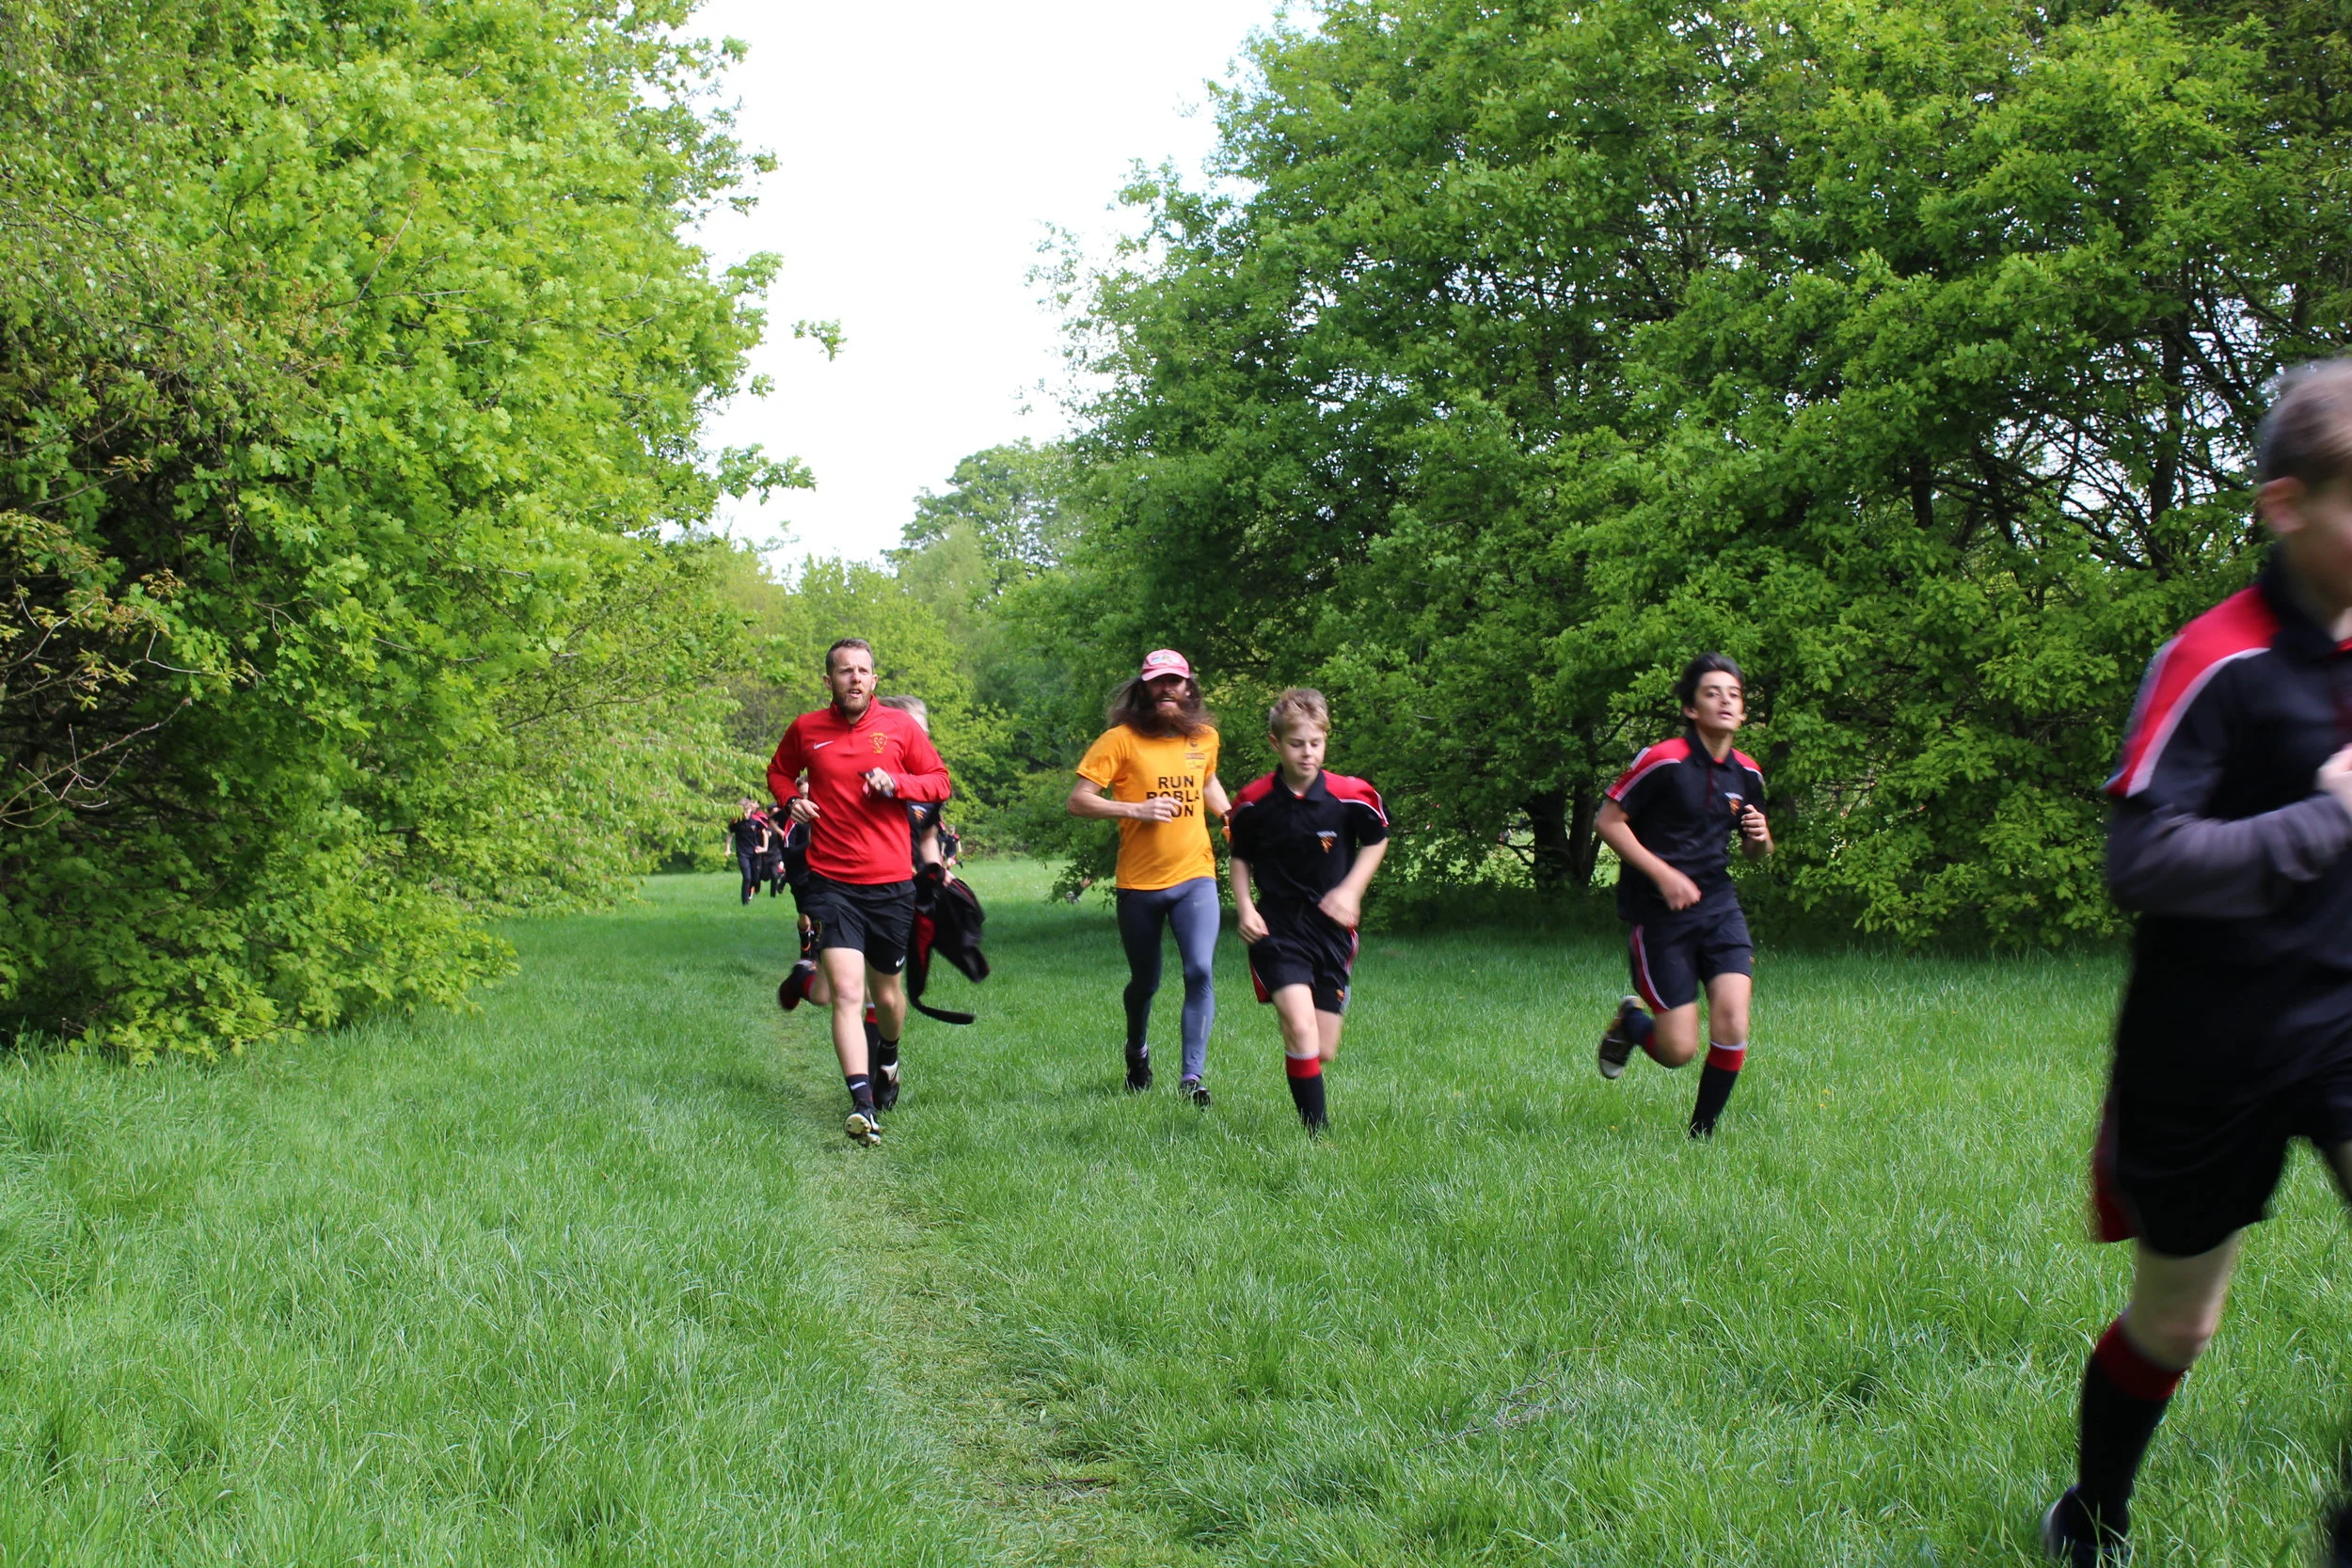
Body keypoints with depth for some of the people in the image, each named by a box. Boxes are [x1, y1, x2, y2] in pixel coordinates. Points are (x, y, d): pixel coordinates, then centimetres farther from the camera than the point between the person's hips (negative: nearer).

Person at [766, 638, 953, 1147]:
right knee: (846, 993, -15)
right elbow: (779, 771, 23)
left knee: (887, 992, 14)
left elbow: (940, 780, 8)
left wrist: (896, 783, -10)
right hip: (830, 881, -1)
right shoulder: (805, 730, 4)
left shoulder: (900, 727, 3)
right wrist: (790, 798, 1)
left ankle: (887, 1057, 47)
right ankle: (862, 1105, -20)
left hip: (892, 883, 1)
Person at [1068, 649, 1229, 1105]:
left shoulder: (1205, 737, 7)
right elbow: (1078, 801, -10)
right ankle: (1137, 1050, 43)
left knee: (1200, 972, -16)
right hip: (1139, 883, -2)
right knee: (1145, 982, 13)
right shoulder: (1121, 739, -8)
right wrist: (1137, 810, -20)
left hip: (1195, 878, 2)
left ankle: (1193, 1076, -12)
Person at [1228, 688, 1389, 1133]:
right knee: (1300, 1029, -21)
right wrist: (1245, 908, -3)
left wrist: (1351, 889, -2)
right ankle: (1318, 1132, -13)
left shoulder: (1351, 797, -8)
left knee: (1324, 1054, 4)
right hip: (1277, 927, -2)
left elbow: (1377, 841, 10)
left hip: (1332, 928, 2)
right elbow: (1240, 857, 10)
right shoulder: (1253, 802, -6)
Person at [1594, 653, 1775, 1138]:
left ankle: (1702, 1133, 7)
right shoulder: (1664, 761, -13)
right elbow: (1608, 821, -10)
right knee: (1679, 1050, -6)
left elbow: (1754, 852, 19)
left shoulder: (1747, 774, 7)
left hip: (1719, 907, 5)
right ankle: (1630, 1021, 29)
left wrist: (1760, 838, -5)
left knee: (1732, 1021, -13)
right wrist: (1664, 874, -16)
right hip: (1658, 916, -5)